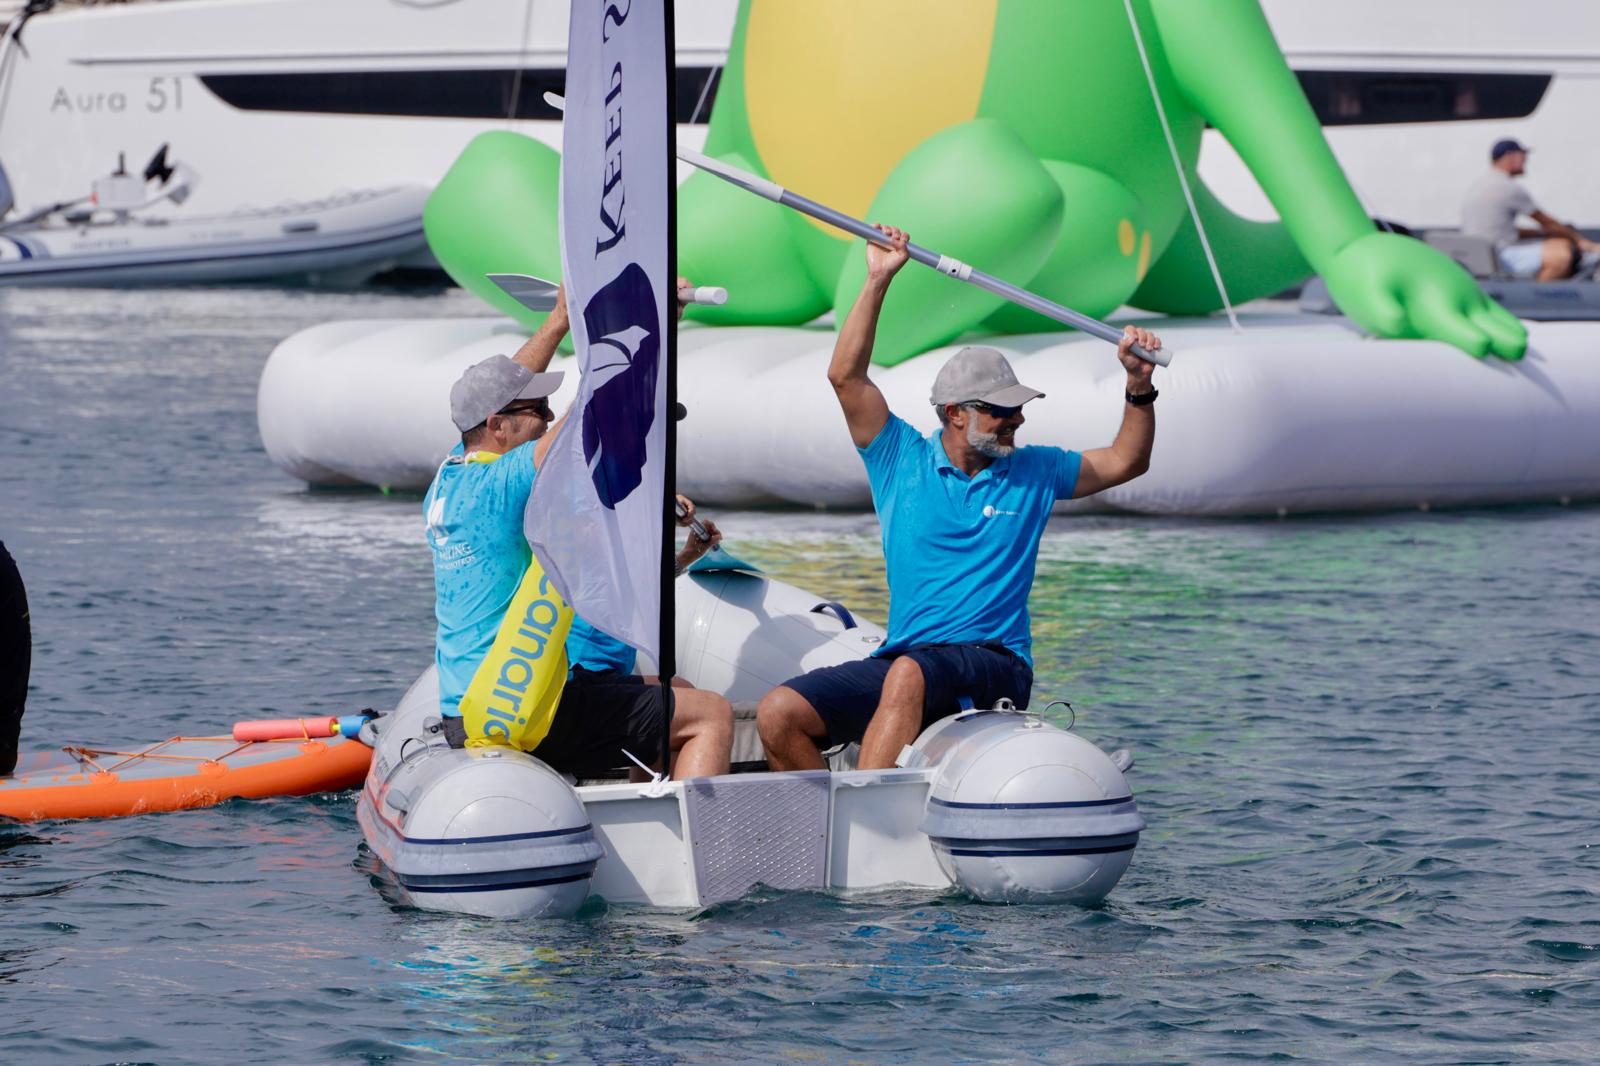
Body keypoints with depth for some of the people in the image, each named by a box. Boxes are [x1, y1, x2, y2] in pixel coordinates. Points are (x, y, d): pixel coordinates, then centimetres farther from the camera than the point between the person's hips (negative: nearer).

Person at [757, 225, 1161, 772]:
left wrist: (1139, 385, 5)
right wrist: (878, 280, -1)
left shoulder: (1033, 472, 14)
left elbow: (1126, 461, 19)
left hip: (993, 667, -2)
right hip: (900, 661, 2)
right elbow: (846, 376, 3)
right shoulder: (902, 460, 10)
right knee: (778, 713, -18)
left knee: (910, 674, -38)